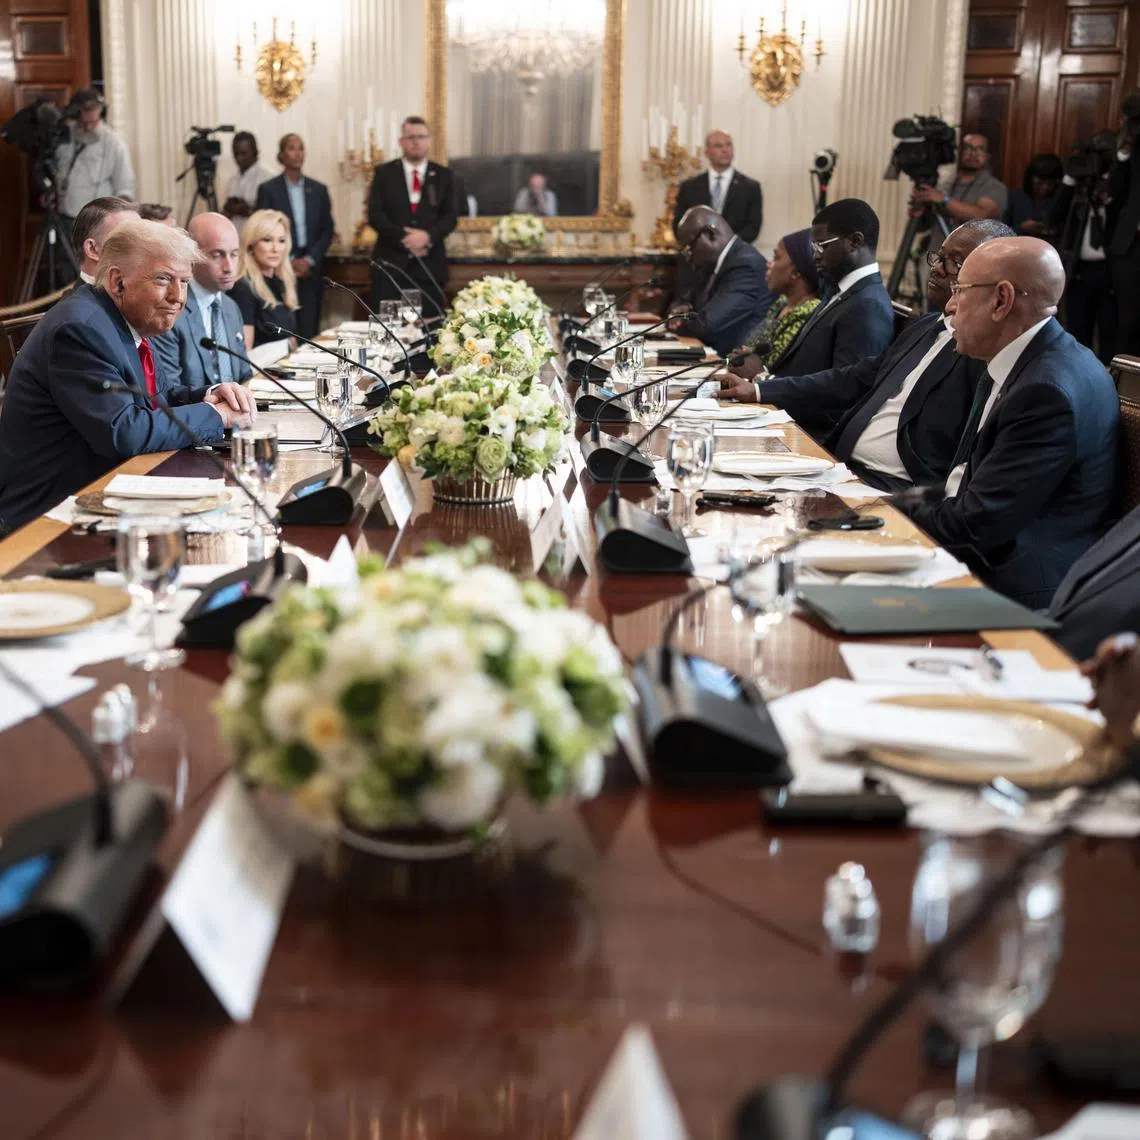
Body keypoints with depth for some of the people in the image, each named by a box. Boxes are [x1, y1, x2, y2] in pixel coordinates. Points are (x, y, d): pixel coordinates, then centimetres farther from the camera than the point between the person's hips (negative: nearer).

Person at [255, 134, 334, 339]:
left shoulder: (319, 190, 11)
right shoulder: (268, 189, 2)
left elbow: (328, 230, 10)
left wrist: (309, 260, -4)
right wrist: (288, 261, -9)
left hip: (311, 271, 3)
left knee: (309, 330, -2)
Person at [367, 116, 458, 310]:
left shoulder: (443, 175, 12)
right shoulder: (384, 173, 8)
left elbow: (451, 216, 5)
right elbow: (375, 214, 0)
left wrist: (428, 235, -13)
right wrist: (403, 238, -12)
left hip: (430, 264, 1)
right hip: (391, 261, -1)